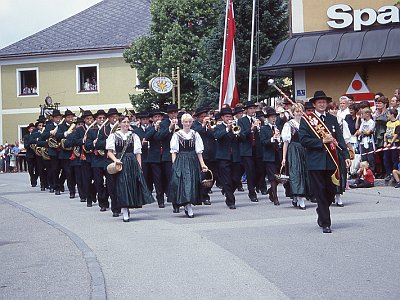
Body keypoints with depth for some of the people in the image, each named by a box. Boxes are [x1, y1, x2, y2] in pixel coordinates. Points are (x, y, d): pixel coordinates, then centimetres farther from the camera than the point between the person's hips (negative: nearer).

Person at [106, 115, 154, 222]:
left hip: (132, 163, 2)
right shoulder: (114, 136, 6)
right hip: (120, 163, -2)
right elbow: (109, 152, 3)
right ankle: (125, 213, -3)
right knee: (122, 186, -5)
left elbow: (138, 153, 8)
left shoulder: (134, 136, 10)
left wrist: (139, 166, 0)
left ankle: (126, 210, 16)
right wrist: (115, 160, -16)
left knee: (133, 185, 1)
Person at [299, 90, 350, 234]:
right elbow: (303, 140, -9)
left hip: (331, 161, 4)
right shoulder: (306, 120, 0)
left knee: (331, 190, 8)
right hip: (316, 161, -4)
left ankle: (322, 214, 33)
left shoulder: (332, 119, 13)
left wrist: (346, 156, -2)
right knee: (320, 193, -2)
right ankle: (325, 223, 5)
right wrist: (322, 141, -15)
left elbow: (340, 138, 8)